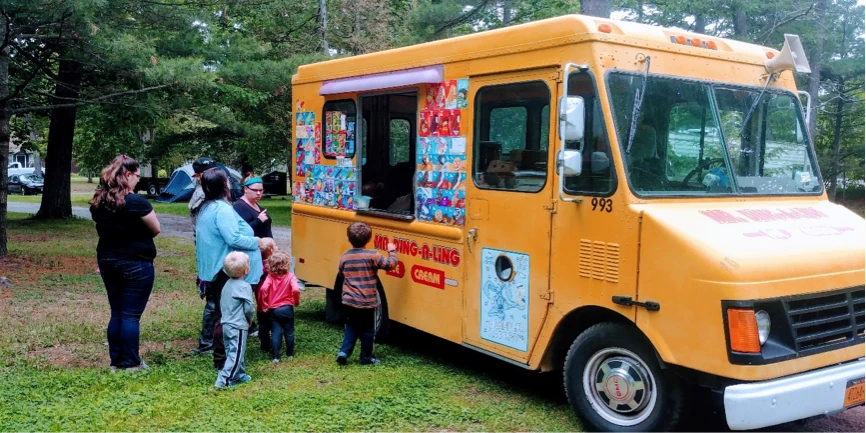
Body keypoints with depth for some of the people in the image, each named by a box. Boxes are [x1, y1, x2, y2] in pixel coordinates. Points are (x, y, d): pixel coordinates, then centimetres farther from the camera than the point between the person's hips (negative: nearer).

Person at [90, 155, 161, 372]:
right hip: (136, 264, -7)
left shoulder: (98, 202, 2)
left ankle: (116, 361, 21)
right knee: (131, 315, 1)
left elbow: (103, 229, 11)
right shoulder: (137, 202, -19)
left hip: (107, 261, 7)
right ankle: (130, 363, 9)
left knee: (116, 313, 15)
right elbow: (156, 229, -7)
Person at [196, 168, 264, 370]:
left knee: (221, 313, 17)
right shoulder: (223, 209, -19)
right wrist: (256, 242, -12)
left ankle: (220, 356, 26)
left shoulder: (206, 208, 12)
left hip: (214, 270, 10)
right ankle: (221, 359, 3)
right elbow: (233, 239, -26)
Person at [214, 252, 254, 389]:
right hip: (238, 326, -9)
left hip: (226, 324, 9)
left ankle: (239, 375, 28)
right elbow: (248, 308, -17)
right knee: (236, 354, -4)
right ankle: (223, 380, -9)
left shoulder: (227, 284, 8)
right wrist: (249, 319, 1)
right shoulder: (244, 286, -17)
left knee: (232, 351, 17)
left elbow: (222, 304, 14)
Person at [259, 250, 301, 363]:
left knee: (276, 333, 7)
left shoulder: (270, 276, -6)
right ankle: (290, 354, 26)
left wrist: (264, 303, -9)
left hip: (273, 310, 1)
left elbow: (263, 289, -21)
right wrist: (297, 301, -5)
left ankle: (275, 356, 7)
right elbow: (296, 290, -24)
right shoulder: (290, 276, -9)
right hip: (287, 308, -1)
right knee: (289, 332, 15)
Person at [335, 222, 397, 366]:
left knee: (351, 328, 20)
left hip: (349, 301, 4)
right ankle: (366, 358, 20)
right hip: (367, 303, -4)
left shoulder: (344, 257, 2)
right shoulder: (372, 256, -14)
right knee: (367, 331, 10)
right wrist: (392, 251, 7)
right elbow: (391, 264, -9)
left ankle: (344, 352, 10)